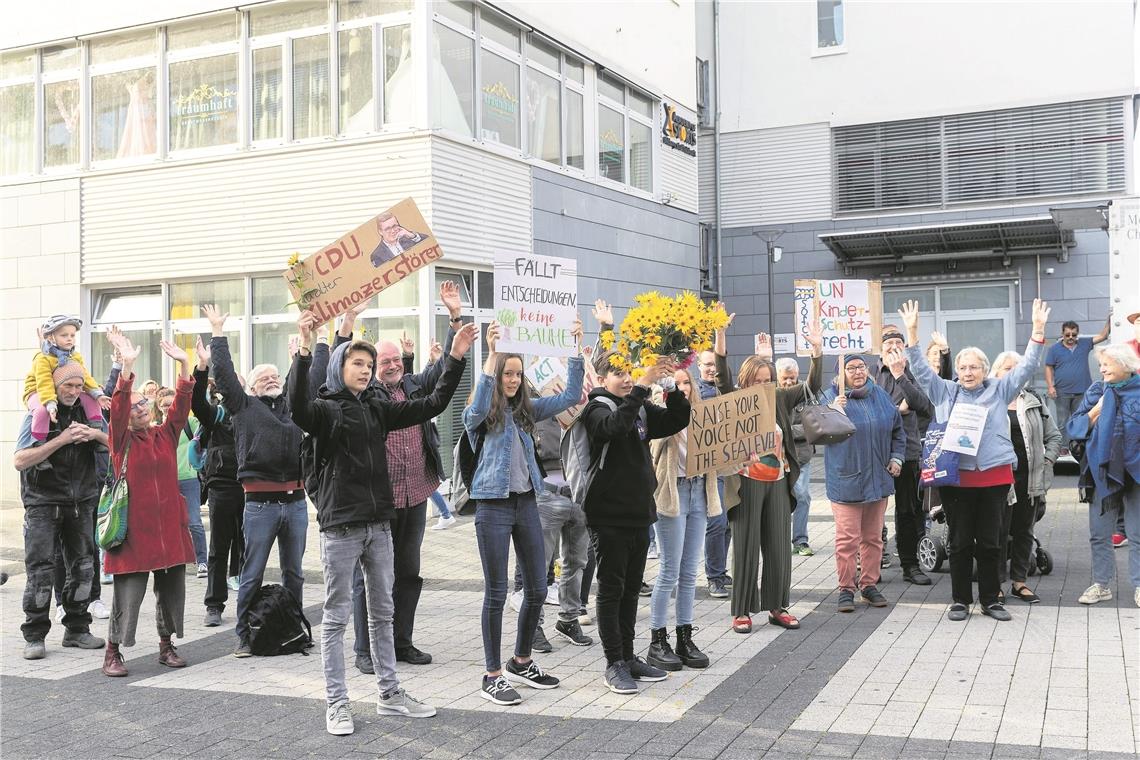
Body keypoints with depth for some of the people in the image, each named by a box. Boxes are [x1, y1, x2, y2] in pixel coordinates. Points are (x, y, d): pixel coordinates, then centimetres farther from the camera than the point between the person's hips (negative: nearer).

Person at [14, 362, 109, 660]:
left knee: (82, 568, 7)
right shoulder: (38, 415, -6)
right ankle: (34, 636, 5)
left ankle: (77, 629, 19)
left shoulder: (89, 413, 5)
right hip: (43, 504, -4)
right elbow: (20, 460, -15)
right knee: (40, 571, -5)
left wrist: (94, 433, -11)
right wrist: (61, 439, -21)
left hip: (81, 504, 4)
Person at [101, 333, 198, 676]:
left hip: (169, 524, 4)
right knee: (128, 592, -3)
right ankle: (113, 652, 11)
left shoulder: (166, 435, 9)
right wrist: (127, 366, -28)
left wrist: (183, 364, -11)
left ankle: (166, 646, 25)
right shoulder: (122, 440, -1)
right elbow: (117, 407, -16)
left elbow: (181, 403, 0)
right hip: (134, 525, -4)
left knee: (172, 589, 10)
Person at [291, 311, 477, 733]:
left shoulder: (378, 408, 10)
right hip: (340, 527, -6)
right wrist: (305, 351, -39)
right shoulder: (325, 409, -6)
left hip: (379, 524, 6)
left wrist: (455, 358, 0)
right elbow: (297, 409, -29)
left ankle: (390, 694, 24)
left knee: (382, 613, 14)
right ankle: (337, 703, 11)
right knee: (336, 617, 3)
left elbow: (431, 405, 8)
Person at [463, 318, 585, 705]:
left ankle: (522, 662, 29)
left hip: (526, 502, 6)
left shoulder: (526, 409, 9)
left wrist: (576, 349, -2)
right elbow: (477, 409, -31)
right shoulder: (481, 414, -6)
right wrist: (490, 354, -38)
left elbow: (570, 397, 7)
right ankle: (493, 675, 11)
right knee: (496, 593, 0)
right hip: (494, 506, -6)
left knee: (537, 589, 11)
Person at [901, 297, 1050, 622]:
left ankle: (990, 600, 19)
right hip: (956, 476, 0)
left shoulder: (999, 389, 8)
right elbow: (920, 369, 3)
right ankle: (961, 600, 15)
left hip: (994, 476, 1)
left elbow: (1027, 366, 4)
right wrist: (911, 331, -6)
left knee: (990, 542, 8)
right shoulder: (945, 391, 8)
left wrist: (1038, 329, -6)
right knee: (960, 542, 5)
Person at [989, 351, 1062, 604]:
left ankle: (1019, 581, 21)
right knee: (999, 531, -1)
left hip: (1031, 478, 4)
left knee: (1024, 532, 11)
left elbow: (1054, 436, 16)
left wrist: (1047, 460, 3)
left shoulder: (1035, 402, 12)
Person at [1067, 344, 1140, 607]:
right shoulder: (1096, 391, 5)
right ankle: (1101, 584, 18)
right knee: (1099, 533, 8)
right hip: (1103, 472, 2)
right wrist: (1096, 410, -10)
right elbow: (1074, 428, 1)